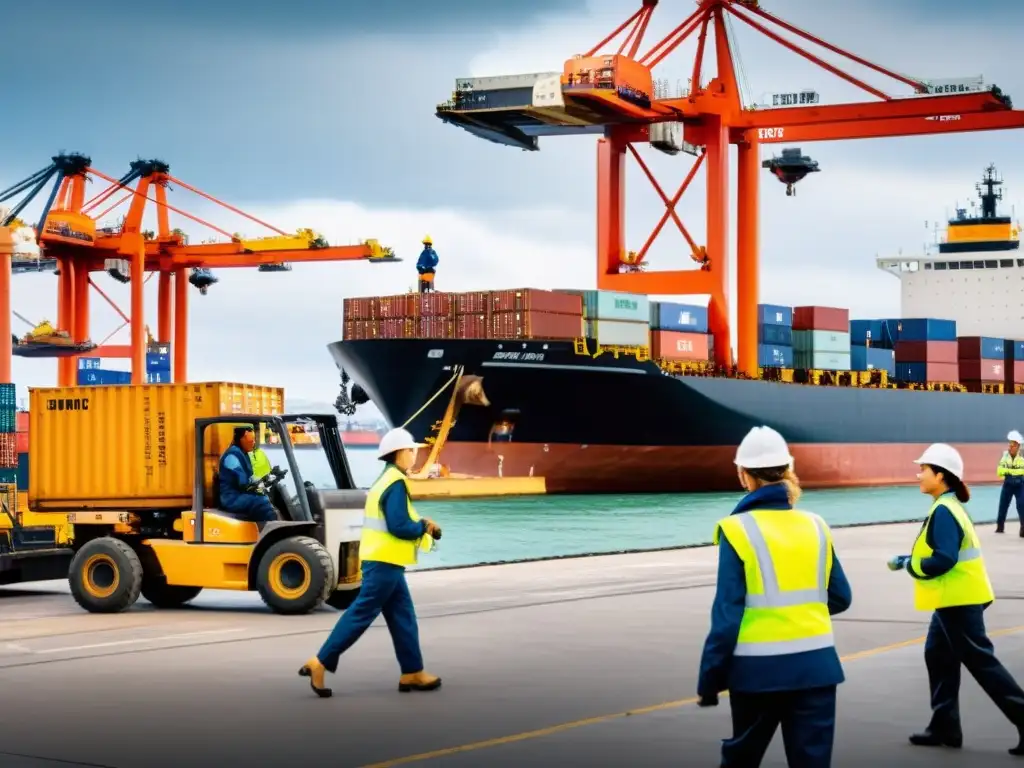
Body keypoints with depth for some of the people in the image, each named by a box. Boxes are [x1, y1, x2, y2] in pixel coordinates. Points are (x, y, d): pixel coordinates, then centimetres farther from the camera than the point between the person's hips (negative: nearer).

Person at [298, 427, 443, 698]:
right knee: (361, 614, -7)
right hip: (384, 563, -10)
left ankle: (412, 672, 15)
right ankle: (320, 663, -5)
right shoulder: (396, 483, -15)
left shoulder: (386, 480, 16)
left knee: (402, 616, 11)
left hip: (382, 561, 10)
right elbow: (399, 525, -23)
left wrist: (422, 526, 7)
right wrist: (424, 526, -7)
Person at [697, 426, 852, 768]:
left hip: (759, 668, -2)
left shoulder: (738, 530, -9)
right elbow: (840, 598, 11)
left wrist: (709, 679, -4)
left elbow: (727, 613, -11)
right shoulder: (815, 527, 3)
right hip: (815, 663, 3)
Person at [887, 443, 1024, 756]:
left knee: (981, 663, -6)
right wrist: (909, 560, 8)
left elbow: (943, 559, -26)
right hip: (955, 597, 10)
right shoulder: (947, 506, 12)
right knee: (938, 656, 14)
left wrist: (909, 564, -13)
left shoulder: (943, 511, -20)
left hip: (959, 599, -10)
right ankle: (945, 726, 19)